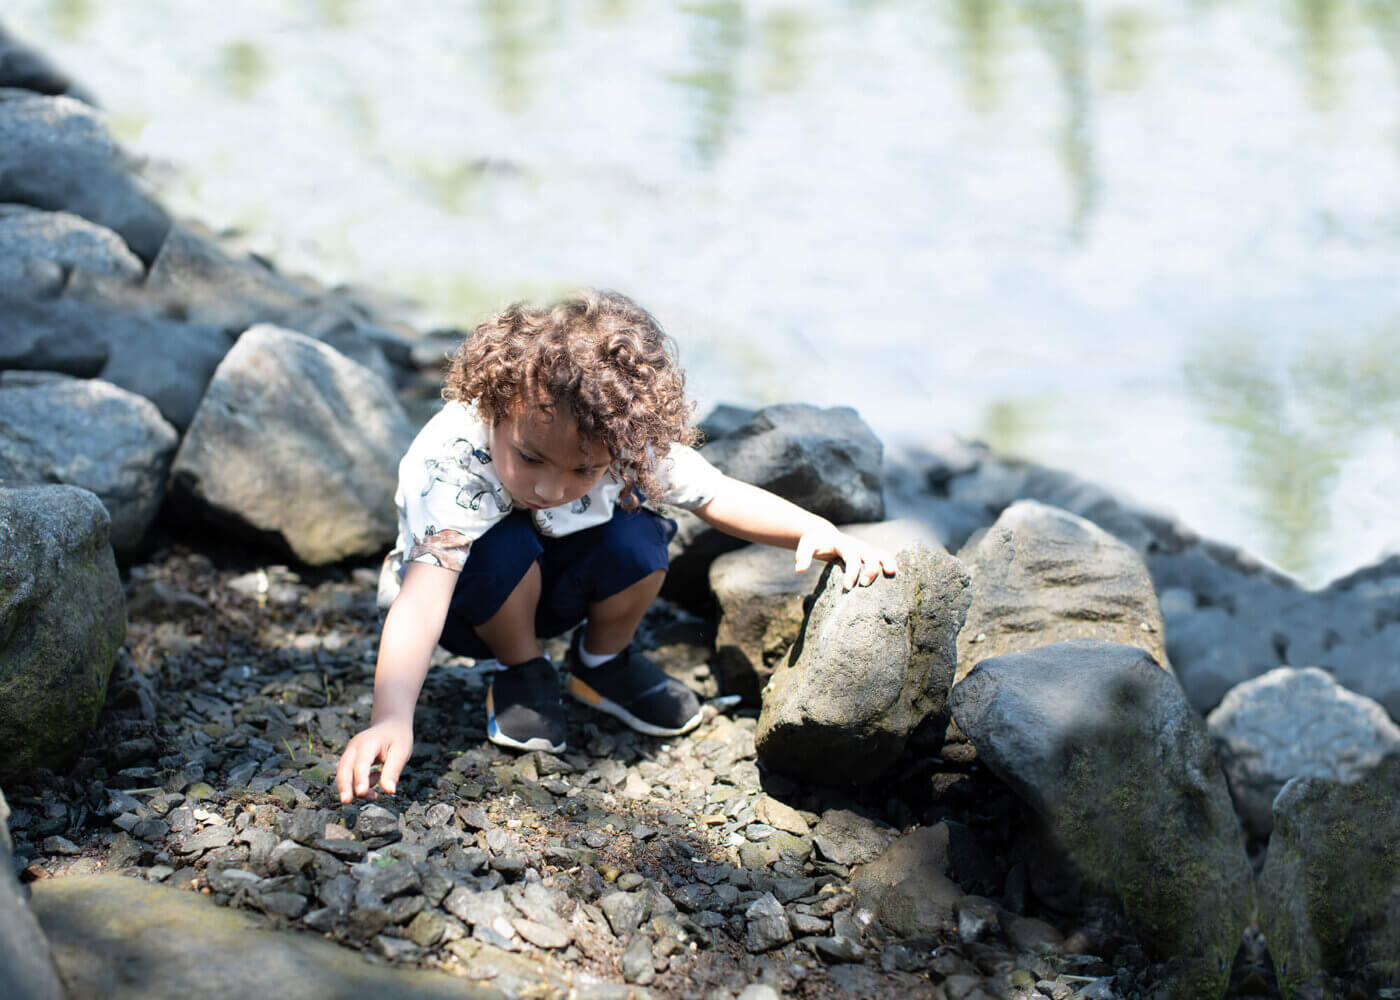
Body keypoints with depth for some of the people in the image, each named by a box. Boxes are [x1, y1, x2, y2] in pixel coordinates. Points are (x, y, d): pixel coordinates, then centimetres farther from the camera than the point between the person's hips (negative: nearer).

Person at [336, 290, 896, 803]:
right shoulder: (454, 466, -39)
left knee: (637, 542, -27)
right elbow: (421, 597, -49)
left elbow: (717, 496, -12)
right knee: (505, 548, -36)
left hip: (554, 592, 4)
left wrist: (818, 531, -27)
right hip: (468, 605, -4)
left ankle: (604, 663, 5)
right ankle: (521, 673, -5)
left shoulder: (629, 444, -26)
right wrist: (392, 718, -63)